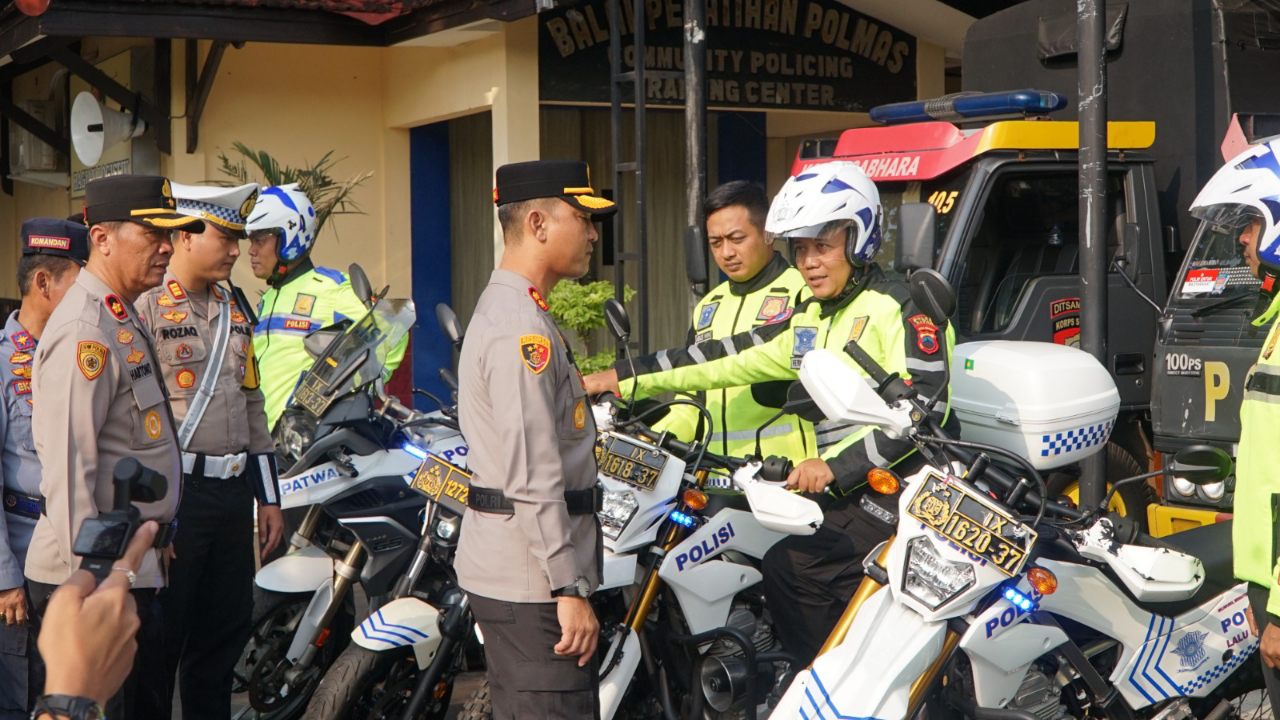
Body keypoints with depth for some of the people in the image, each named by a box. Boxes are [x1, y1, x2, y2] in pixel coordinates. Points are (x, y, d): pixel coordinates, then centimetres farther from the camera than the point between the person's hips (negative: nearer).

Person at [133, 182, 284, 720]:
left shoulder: (233, 311, 15)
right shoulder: (145, 307, -9)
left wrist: (268, 496, 17)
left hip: (234, 493, 7)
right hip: (174, 492, -7)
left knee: (226, 632, 13)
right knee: (161, 636, 1)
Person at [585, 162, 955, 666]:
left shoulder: (900, 311, -7)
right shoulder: (810, 319, 20)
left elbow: (924, 407, -17)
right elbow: (730, 360, 20)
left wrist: (836, 465, -23)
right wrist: (627, 379, 17)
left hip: (895, 496, -8)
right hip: (844, 497, 8)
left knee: (788, 570, -18)